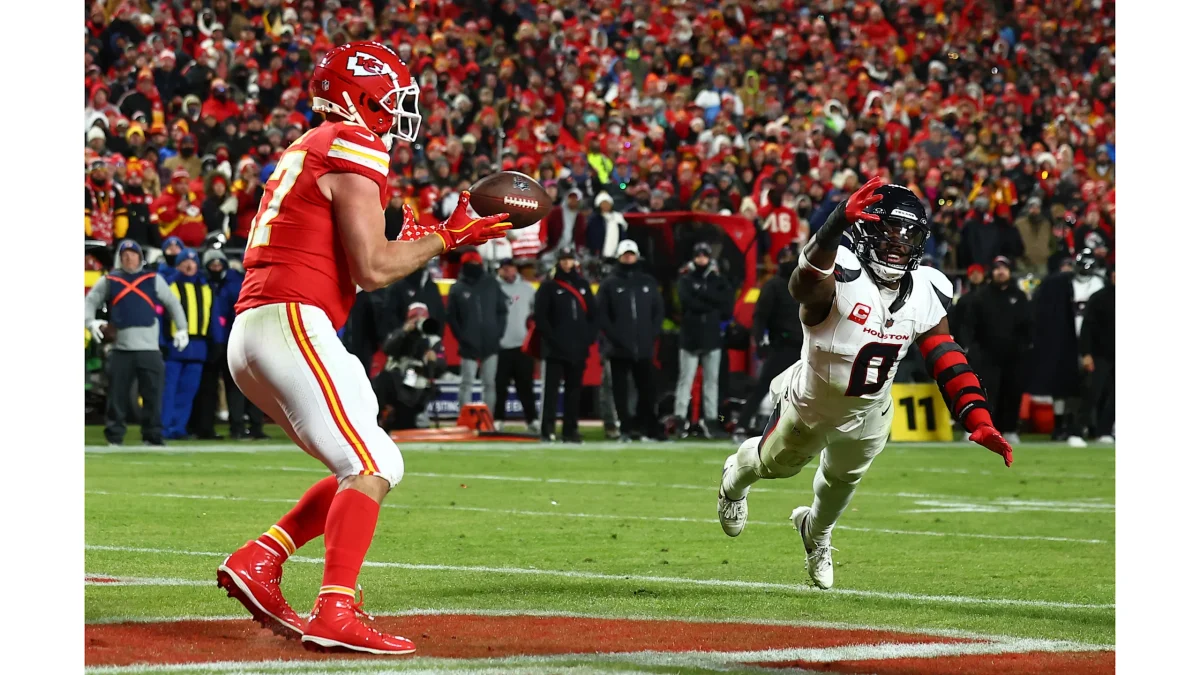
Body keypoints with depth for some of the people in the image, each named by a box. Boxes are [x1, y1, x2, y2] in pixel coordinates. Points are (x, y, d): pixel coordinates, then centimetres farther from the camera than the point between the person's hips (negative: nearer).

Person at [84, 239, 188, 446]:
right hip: (121, 350, 0)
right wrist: (91, 322, -8)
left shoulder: (153, 279, 13)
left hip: (149, 349, 0)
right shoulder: (109, 281, 13)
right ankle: (114, 438, 6)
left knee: (153, 396, -3)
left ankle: (153, 437, 3)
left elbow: (172, 303, 18)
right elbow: (90, 301, 12)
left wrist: (182, 329, 10)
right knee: (118, 396, 0)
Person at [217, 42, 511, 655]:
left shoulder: (305, 151, 25)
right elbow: (370, 270, -13)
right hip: (292, 323, -10)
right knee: (372, 468, -13)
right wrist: (446, 239, -3)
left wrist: (408, 244, 18)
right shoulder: (354, 151, -6)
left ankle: (257, 561, 7)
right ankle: (334, 615, -24)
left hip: (251, 331, 10)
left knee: (371, 467, 14)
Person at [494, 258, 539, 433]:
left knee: (525, 384, 5)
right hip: (499, 345, -2)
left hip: (523, 344, 2)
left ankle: (531, 420, 9)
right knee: (500, 385, 1)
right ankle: (498, 420, 7)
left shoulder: (527, 288, 7)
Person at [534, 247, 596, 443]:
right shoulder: (549, 286, 0)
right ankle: (547, 430, -9)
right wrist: (550, 338, -12)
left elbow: (592, 314, 15)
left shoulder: (582, 285, 13)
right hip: (555, 349, -4)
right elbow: (540, 316, -5)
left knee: (574, 390, 7)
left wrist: (589, 337, 4)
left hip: (578, 348, 5)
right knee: (551, 389, -7)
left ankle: (570, 430, 11)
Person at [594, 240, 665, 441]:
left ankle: (643, 426, 7)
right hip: (619, 349, -2)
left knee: (647, 389, 0)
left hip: (644, 348, 2)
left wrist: (653, 334, 0)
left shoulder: (648, 283, 13)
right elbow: (601, 315, 0)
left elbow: (658, 311, 14)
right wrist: (614, 337, -11)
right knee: (621, 390, -1)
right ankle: (626, 429, 2)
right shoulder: (609, 284, 5)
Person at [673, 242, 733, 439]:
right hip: (690, 338, -2)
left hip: (712, 338, 2)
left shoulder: (718, 281, 9)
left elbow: (726, 304, -5)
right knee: (685, 380, -5)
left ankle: (710, 420, 6)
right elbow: (688, 302, -12)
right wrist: (713, 307, -11)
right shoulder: (686, 280, 5)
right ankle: (679, 419, -6)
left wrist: (702, 292, -10)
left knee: (711, 380, 4)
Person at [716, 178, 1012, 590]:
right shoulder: (842, 275, -35)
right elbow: (802, 287, -61)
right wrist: (838, 224, -80)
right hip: (811, 403, -4)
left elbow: (948, 362, -12)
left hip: (868, 415, 4)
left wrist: (979, 422, -24)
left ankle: (815, 531, 60)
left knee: (843, 479, 26)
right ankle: (735, 478, 59)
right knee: (777, 463, 23)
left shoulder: (925, 293, -16)